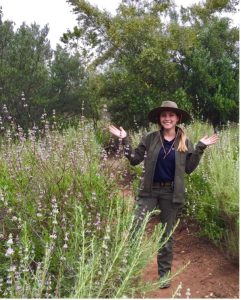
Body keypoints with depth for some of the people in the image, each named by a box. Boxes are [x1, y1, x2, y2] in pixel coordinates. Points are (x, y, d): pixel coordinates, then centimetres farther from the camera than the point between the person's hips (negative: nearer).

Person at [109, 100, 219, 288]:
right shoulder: (150, 138, 0)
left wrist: (200, 148, -5)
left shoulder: (184, 142, 2)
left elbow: (189, 169, 1)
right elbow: (135, 160, 1)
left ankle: (164, 273, 26)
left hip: (171, 193, 1)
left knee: (168, 234, 11)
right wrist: (125, 140, -8)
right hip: (149, 190, 0)